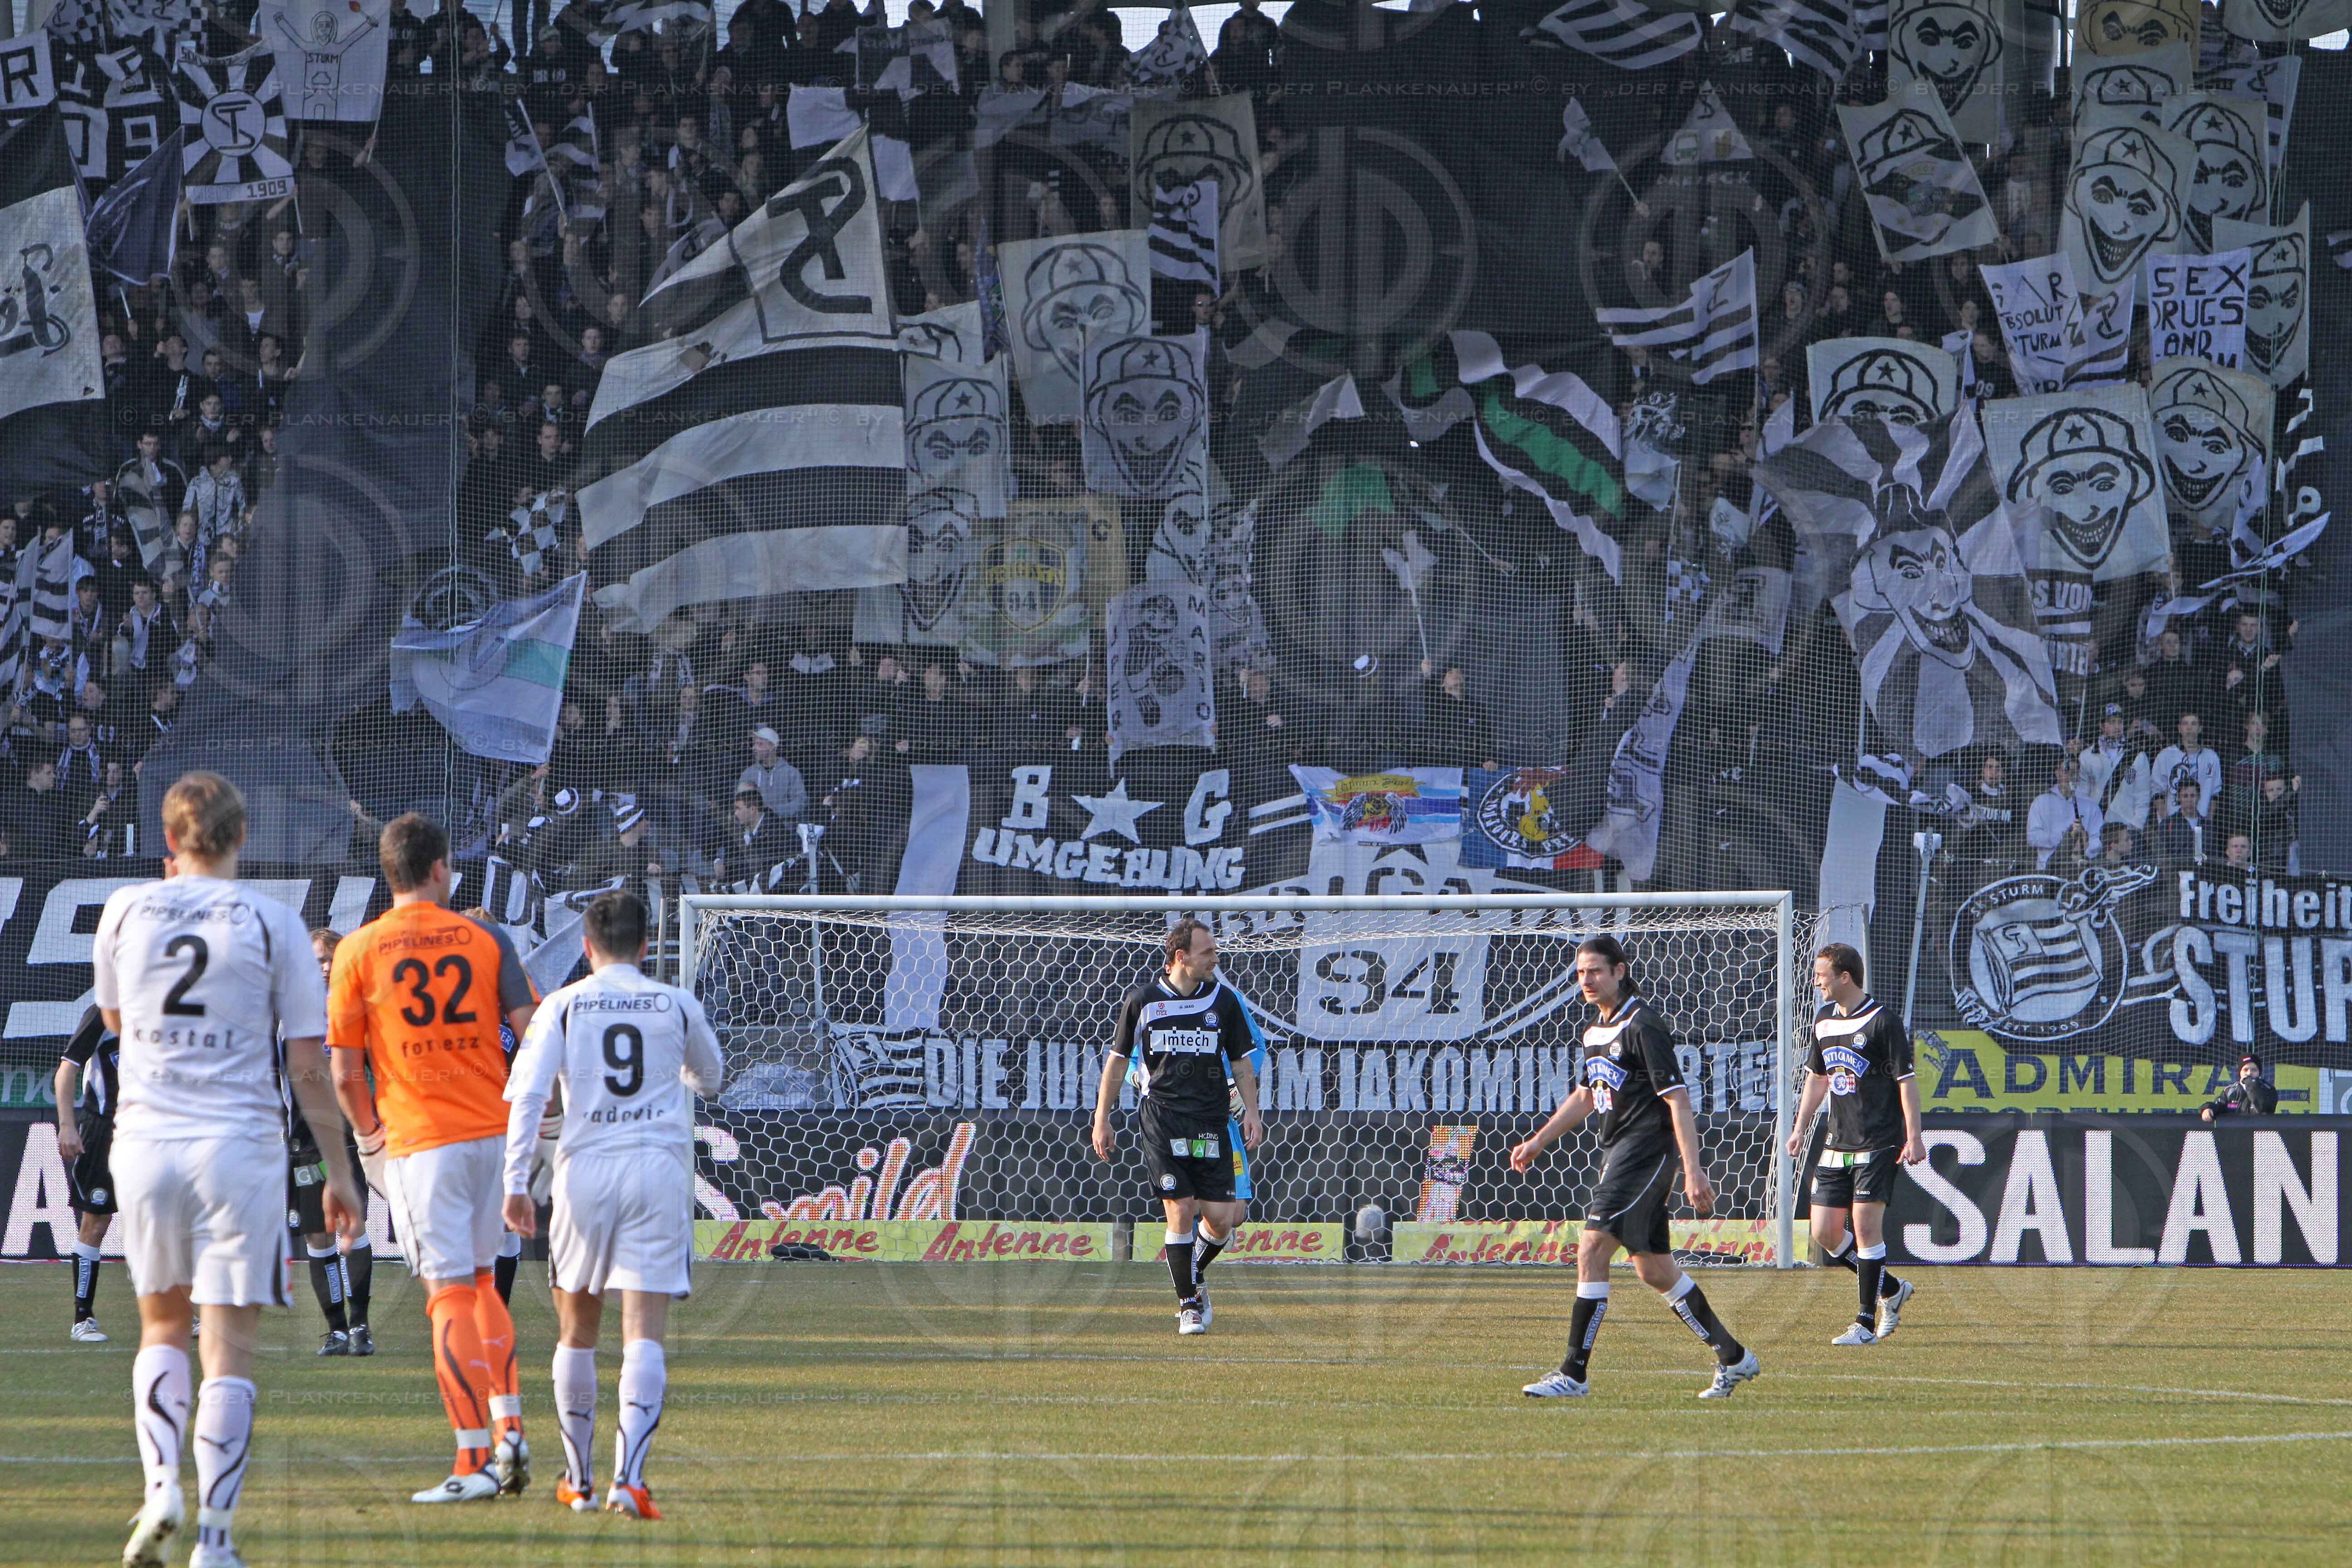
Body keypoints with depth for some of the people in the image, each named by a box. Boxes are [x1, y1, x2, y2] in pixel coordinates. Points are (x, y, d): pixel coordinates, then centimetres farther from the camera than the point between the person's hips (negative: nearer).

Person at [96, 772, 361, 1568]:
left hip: (146, 1140, 2)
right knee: (229, 1344, 1)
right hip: (239, 1144, -2)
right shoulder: (271, 922, -3)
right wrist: (339, 1172, 6)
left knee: (162, 1326, 19)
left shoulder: (126, 911, 3)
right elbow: (308, 1064, -2)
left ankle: (162, 1488, 0)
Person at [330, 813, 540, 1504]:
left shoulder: (359, 951, -3)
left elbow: (344, 1071, -3)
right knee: (479, 1280, 20)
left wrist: (369, 1134, 14)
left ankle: (476, 1462, -6)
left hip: (419, 1142, -3)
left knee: (451, 1297, -2)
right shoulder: (486, 940, 2)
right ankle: (509, 1429, 11)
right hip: (495, 1132, 3)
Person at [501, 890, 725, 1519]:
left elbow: (526, 1094, -7)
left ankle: (579, 1479, 21)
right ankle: (629, 1477, -22)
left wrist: (516, 1184, -6)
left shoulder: (563, 1006, 3)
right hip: (661, 1167, 0)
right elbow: (710, 1079, 24)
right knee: (645, 1332, -6)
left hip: (585, 1167, 0)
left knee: (578, 1329, 15)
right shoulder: (678, 1006, 7)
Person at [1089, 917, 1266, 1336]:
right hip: (1162, 1120, -2)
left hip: (1212, 1120, 2)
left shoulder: (1225, 999, 6)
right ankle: (1188, 1303, 4)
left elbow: (1242, 1062, 14)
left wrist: (1251, 1109, 2)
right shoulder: (1143, 1000, 1)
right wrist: (1101, 1120, 9)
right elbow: (1118, 1060, 10)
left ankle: (1195, 1277, 25)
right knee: (1181, 1211, -10)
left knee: (1221, 1218, -4)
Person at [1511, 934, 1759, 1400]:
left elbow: (1677, 1098, -18)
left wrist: (1693, 1170, -24)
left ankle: (1574, 1374, -15)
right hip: (1617, 1153, 10)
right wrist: (1537, 1143, 26)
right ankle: (1733, 1357, 22)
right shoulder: (1596, 1030, 15)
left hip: (1646, 1149, -10)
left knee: (1592, 1249, -16)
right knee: (1654, 1270, 12)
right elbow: (1586, 1096, 29)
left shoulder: (1642, 1026, -13)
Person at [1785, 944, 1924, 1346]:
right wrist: (1801, 1128, 19)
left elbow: (1907, 1081, -11)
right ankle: (1891, 1291, 22)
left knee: (1866, 1226, -11)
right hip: (1838, 1145, 8)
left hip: (1878, 1143, -8)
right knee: (1824, 1233, 3)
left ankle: (1867, 1323, -5)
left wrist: (1913, 1137, -16)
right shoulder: (1824, 1022, 11)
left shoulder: (1883, 1022, -11)